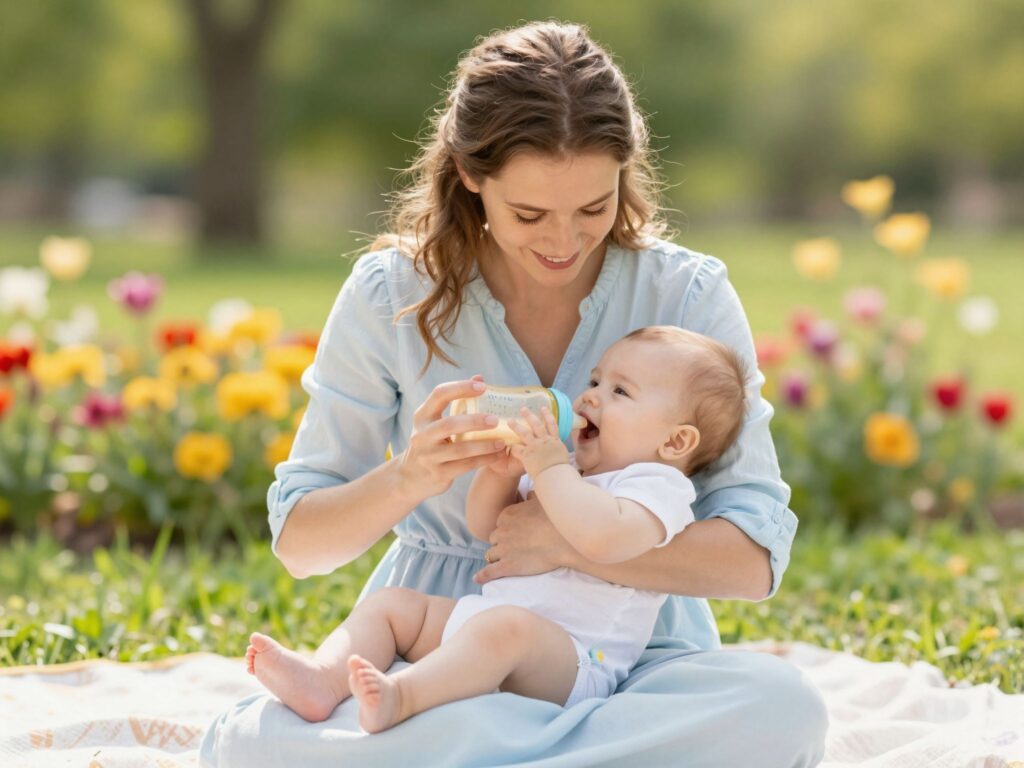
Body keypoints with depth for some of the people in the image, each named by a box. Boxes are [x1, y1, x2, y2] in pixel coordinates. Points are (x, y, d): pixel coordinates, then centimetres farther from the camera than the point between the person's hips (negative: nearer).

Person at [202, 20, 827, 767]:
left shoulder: (688, 295, -5)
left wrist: (572, 541, -23)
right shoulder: (391, 296, -3)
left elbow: (756, 558, -9)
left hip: (633, 651, 0)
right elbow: (296, 542, -2)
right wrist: (407, 480, -22)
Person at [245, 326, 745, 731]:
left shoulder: (657, 485, -6)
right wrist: (501, 472, 3)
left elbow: (602, 536, -29)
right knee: (391, 603, 4)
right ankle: (325, 681, -21)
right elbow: (485, 527, 23)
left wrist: (548, 465, -19)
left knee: (504, 626, -39)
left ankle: (401, 697, -53)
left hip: (570, 658, -10)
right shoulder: (565, 473, 23)